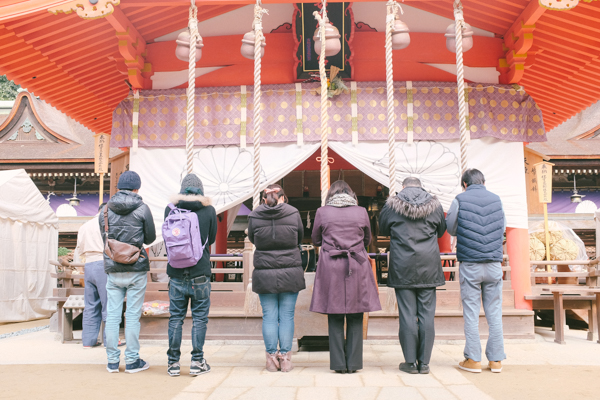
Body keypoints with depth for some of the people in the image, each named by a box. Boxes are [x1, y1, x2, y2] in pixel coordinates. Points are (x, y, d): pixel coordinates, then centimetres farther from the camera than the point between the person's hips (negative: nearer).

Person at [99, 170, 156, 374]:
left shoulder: (105, 210, 4)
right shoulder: (142, 209, -5)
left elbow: (104, 237, 13)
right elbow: (150, 237, 2)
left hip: (113, 270, 3)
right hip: (136, 269, -3)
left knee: (112, 315, 9)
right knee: (133, 315, 3)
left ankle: (112, 361, 15)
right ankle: (132, 361, 9)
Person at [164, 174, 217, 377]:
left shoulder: (170, 209, 0)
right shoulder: (209, 210, -3)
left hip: (176, 274, 2)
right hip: (200, 274, -1)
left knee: (175, 318, 10)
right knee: (199, 318, 7)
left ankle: (173, 362, 16)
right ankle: (197, 362, 11)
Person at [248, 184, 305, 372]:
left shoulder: (254, 216, -3)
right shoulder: (293, 213, -2)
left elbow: (252, 239, 11)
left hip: (264, 274, 0)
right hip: (290, 273, 0)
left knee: (269, 316, 8)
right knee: (287, 316, 7)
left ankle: (272, 357, 13)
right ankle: (285, 358, 12)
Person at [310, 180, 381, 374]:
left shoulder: (322, 212, 1)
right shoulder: (361, 212, 4)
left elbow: (315, 240, 11)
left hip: (330, 267, 0)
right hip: (357, 267, 1)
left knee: (335, 318, 7)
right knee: (355, 318, 8)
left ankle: (339, 364, 10)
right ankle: (353, 363, 12)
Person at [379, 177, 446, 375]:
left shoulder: (392, 205, 0)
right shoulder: (434, 204, 5)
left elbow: (382, 230, 14)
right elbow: (441, 231, 19)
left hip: (403, 268, -1)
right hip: (429, 268, 2)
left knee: (407, 314, 3)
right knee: (427, 314, 6)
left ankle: (410, 362, 8)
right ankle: (424, 362, 11)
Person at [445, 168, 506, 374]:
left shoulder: (460, 200, -3)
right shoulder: (496, 200, 6)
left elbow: (451, 229, 5)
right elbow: (503, 229, 15)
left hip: (470, 264, -3)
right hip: (494, 264, 3)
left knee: (471, 313, 4)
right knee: (494, 312, 9)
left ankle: (473, 359, 8)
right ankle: (496, 359, 15)